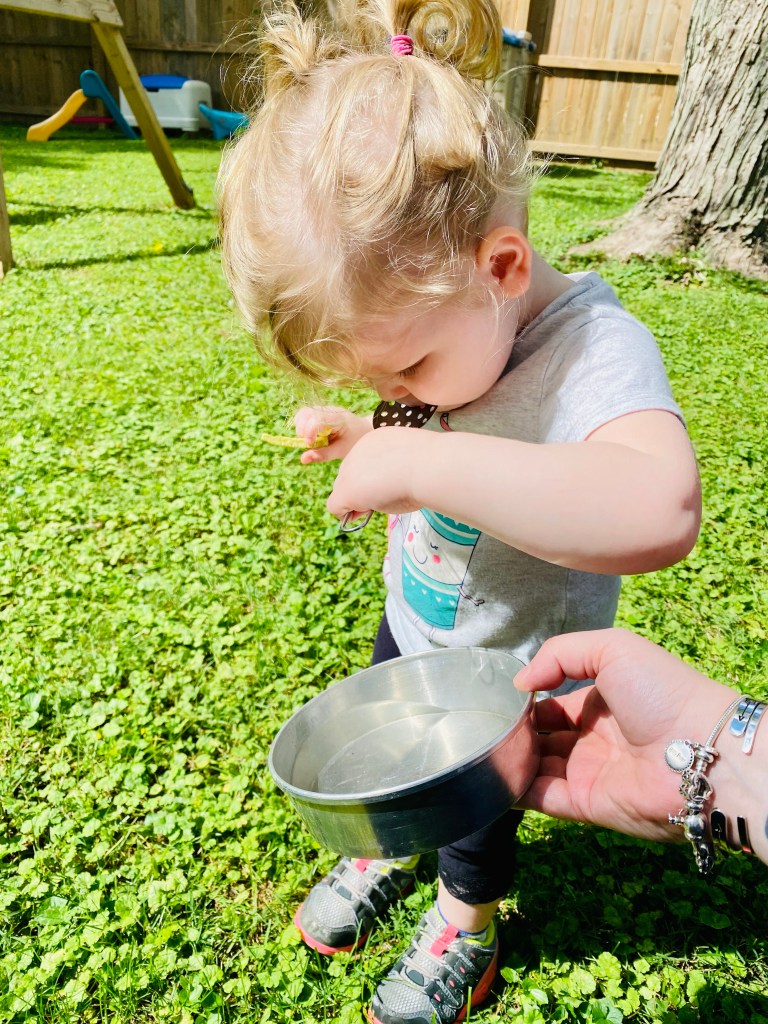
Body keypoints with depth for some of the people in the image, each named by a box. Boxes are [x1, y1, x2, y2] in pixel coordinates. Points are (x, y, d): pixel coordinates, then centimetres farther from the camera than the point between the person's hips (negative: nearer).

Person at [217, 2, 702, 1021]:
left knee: (475, 810, 21)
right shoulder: (441, 329, -11)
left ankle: (465, 926, 54)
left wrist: (423, 461, -53)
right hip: (412, 630, 6)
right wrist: (365, 441, -9)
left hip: (510, 680, -6)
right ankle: (391, 853, 61)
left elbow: (658, 514, -54)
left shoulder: (592, 350, -34)